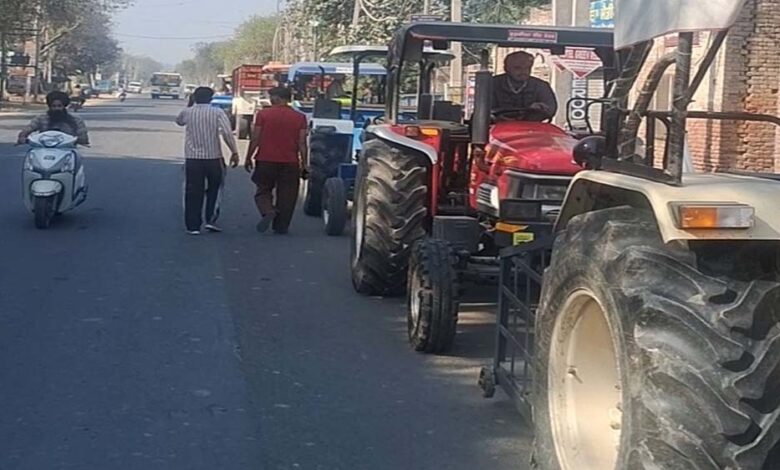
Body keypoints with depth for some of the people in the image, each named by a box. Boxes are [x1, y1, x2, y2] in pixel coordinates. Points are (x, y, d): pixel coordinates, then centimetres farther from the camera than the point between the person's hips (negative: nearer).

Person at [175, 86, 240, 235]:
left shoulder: (187, 112, 2)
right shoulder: (217, 112, -5)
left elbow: (179, 121, 26)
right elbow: (227, 133, -15)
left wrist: (190, 104, 23)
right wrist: (234, 152, -10)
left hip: (192, 158, 1)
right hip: (213, 157, -1)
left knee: (193, 193, 6)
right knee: (214, 189, 16)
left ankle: (193, 226, 5)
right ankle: (211, 220, 7)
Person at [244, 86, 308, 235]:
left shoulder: (263, 114, -3)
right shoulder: (299, 117, 1)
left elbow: (255, 139, -3)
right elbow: (302, 143, 0)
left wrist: (248, 158, 7)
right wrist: (304, 164, 6)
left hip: (266, 161, -1)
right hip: (290, 162, 1)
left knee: (263, 191, 12)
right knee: (286, 196, 9)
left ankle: (268, 211, -14)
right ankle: (281, 226, 10)